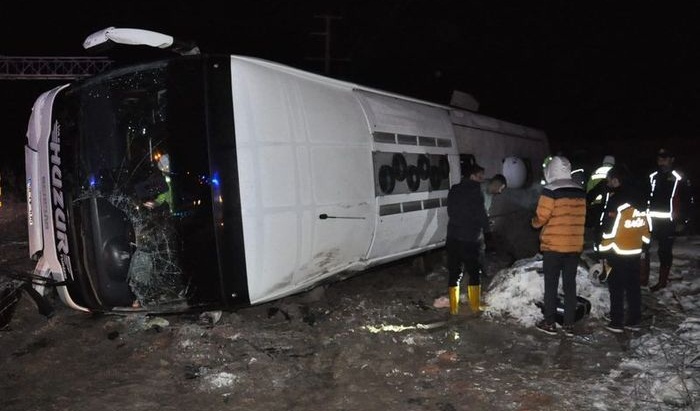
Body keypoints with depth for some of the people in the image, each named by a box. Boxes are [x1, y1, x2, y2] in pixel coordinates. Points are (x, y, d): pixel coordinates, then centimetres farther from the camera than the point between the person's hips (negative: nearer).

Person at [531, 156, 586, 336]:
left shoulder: (550, 191, -13)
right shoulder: (580, 191, 5)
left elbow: (540, 218, -11)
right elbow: (581, 219, 9)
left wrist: (534, 221, 9)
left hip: (553, 246, -5)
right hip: (574, 246, 5)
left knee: (551, 285, 5)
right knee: (570, 285, 10)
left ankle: (549, 323, 10)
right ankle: (569, 324, 14)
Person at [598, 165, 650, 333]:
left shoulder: (616, 200, -17)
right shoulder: (639, 199, 8)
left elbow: (610, 230, -18)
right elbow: (645, 227, 13)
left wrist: (604, 253, -12)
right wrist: (644, 245, 21)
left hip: (617, 253, -7)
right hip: (634, 252, 7)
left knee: (616, 288, 1)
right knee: (633, 286, 14)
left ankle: (616, 322, 5)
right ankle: (634, 320, 21)